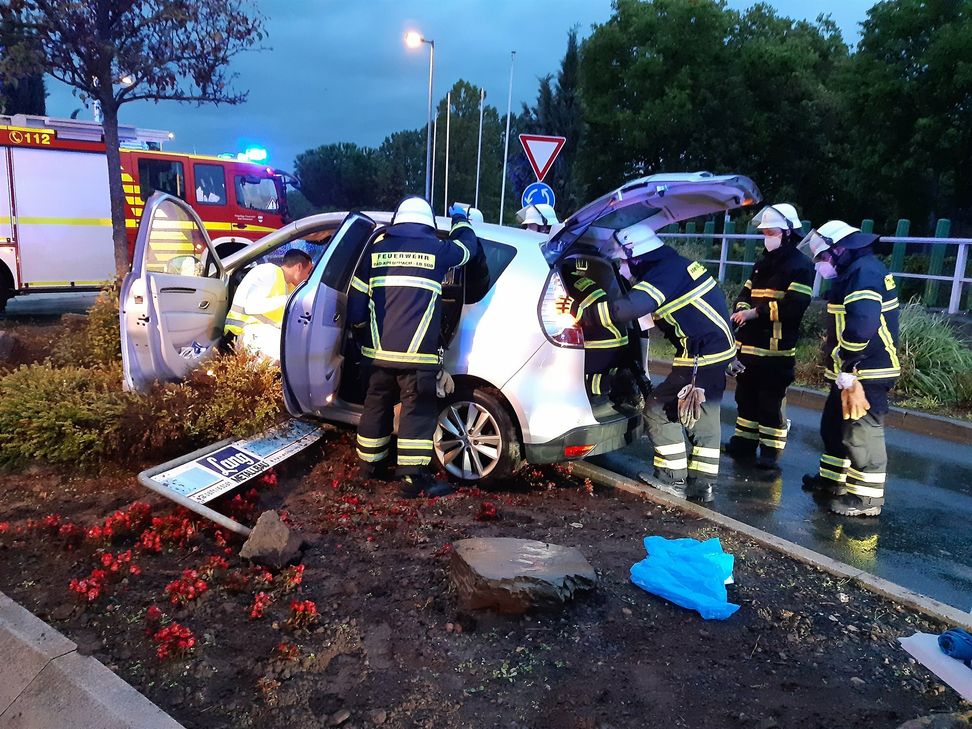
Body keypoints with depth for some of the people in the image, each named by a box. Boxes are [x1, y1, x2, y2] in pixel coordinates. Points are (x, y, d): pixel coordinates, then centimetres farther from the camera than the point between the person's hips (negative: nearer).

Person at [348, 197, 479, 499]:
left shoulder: (376, 249, 8)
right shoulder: (437, 250, 0)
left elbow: (356, 300, 9)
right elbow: (467, 246, 21)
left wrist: (361, 328, 28)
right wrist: (460, 218, 39)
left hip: (379, 350, 4)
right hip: (417, 353, -4)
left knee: (377, 407, 17)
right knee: (417, 412, 0)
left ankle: (370, 465, 31)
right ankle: (413, 477, 0)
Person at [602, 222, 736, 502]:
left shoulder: (664, 273, -19)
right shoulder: (676, 264, 12)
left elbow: (625, 309, -32)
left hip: (701, 357, -10)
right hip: (720, 350, 10)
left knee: (659, 410, 2)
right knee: (705, 416, 16)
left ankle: (673, 478, 11)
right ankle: (701, 483, 23)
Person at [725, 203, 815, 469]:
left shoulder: (800, 266, -7)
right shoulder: (763, 263, 19)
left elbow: (794, 306, -19)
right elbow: (746, 292, 19)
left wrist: (757, 312, -18)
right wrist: (740, 310, -4)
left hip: (777, 348, -8)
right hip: (750, 344, 8)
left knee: (772, 401, -2)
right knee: (746, 395, 15)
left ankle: (771, 452, 7)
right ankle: (744, 443, 28)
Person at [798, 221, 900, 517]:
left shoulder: (864, 271, -18)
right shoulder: (854, 271, 17)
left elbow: (861, 325, -29)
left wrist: (848, 371, -23)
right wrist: (842, 370, 15)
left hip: (867, 372, -11)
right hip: (851, 370, 11)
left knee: (861, 433, -4)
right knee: (834, 425, 19)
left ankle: (867, 497, 6)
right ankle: (832, 480, 32)